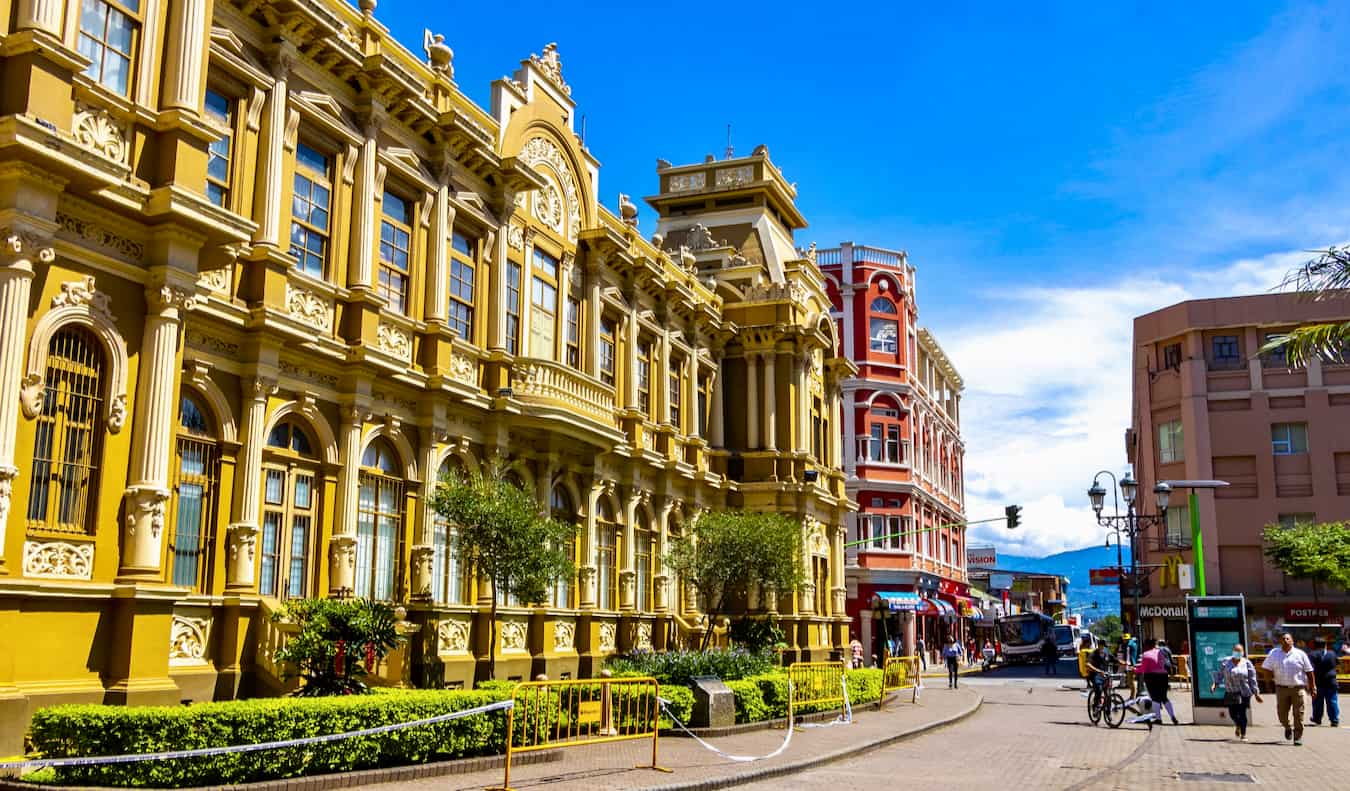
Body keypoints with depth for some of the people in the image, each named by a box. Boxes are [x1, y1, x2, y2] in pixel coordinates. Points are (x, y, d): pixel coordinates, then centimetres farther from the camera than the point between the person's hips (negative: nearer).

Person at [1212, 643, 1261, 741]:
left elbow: (1252, 679, 0)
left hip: (1244, 692, -2)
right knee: (1232, 713, 0)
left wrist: (1256, 693, -2)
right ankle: (1238, 725, 35)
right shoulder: (1226, 661, 4)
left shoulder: (1247, 663, -1)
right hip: (1231, 692, 2)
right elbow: (1220, 674, 4)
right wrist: (1215, 684, -11)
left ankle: (1243, 735, 10)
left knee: (1242, 713, -4)